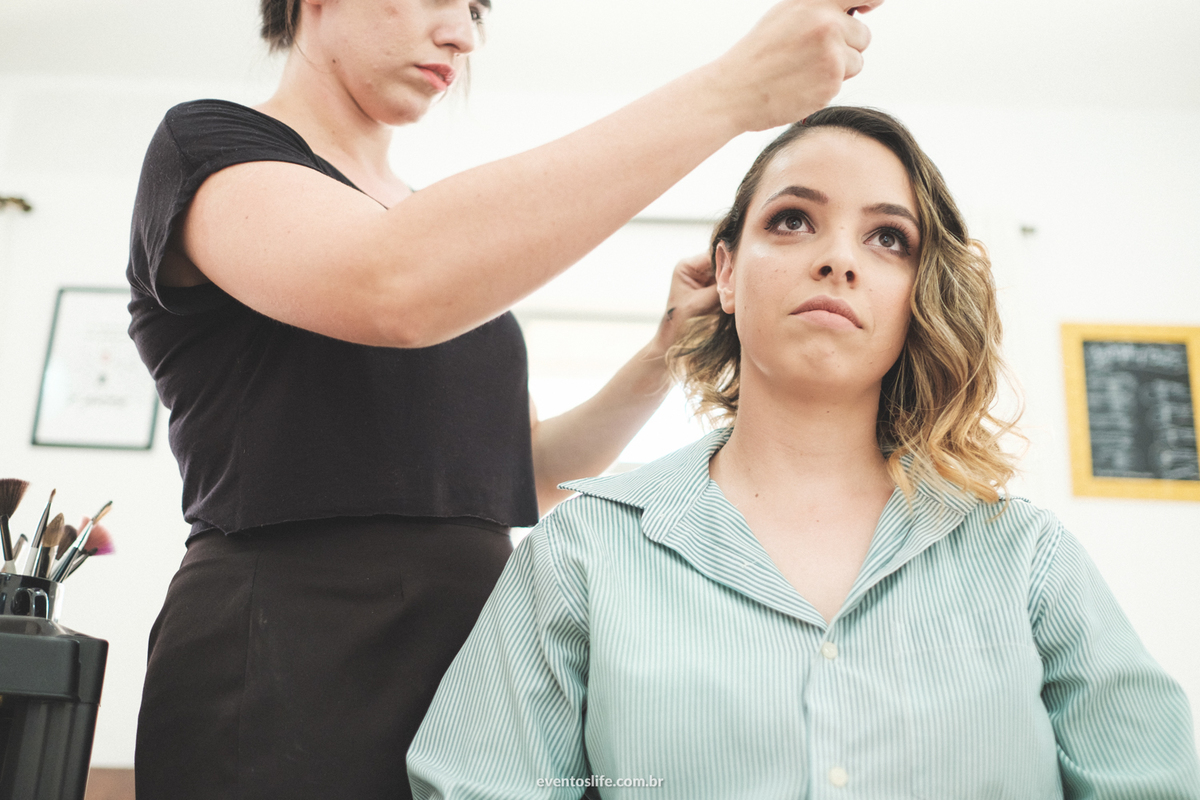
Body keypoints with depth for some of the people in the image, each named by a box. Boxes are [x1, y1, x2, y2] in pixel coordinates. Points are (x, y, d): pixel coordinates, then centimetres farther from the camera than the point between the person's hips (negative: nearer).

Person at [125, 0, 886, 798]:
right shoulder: (205, 145, -6)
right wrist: (730, 91, -27)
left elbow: (525, 471, 12)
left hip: (474, 643, 7)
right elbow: (393, 289, -29)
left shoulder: (443, 221, 14)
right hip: (283, 667, -6)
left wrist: (668, 355, -4)